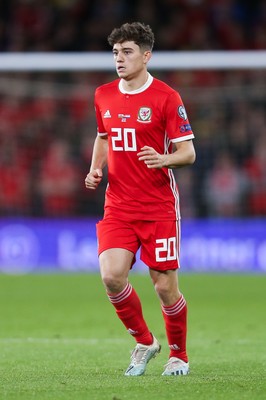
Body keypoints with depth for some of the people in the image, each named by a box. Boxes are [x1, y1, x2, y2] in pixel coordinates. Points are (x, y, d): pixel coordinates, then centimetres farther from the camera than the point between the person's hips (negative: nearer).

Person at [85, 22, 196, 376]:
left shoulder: (166, 97, -7)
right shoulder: (103, 96, 8)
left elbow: (188, 152, -8)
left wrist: (165, 159, -29)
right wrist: (95, 169, 8)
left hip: (159, 207, -4)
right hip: (118, 206, 4)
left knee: (165, 287, -2)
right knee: (111, 275, -14)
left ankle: (179, 355, 22)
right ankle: (144, 342, 10)